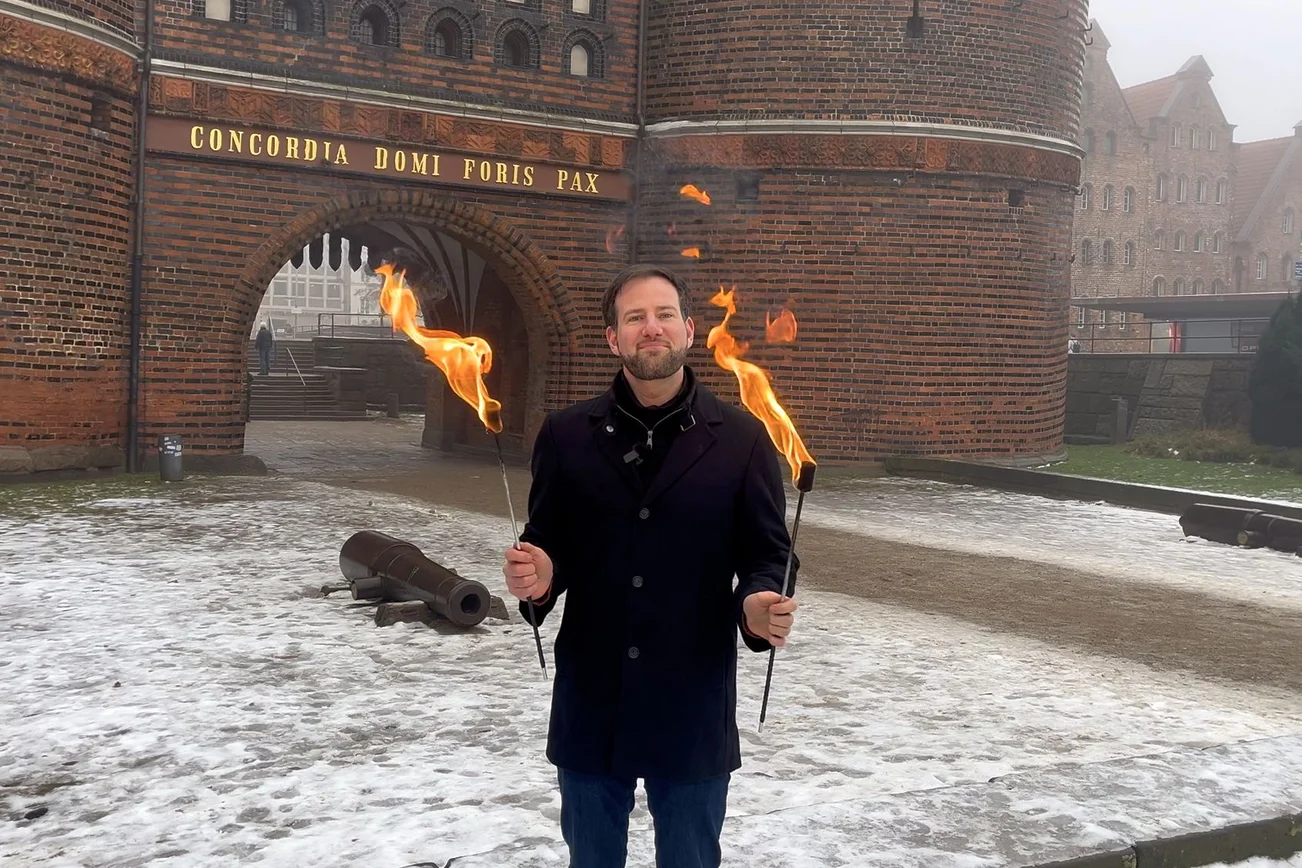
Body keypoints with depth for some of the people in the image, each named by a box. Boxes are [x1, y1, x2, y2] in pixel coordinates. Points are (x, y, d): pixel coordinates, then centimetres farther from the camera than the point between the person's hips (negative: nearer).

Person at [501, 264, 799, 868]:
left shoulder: (741, 438, -2)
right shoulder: (566, 436, 2)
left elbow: (768, 554, -1)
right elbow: (548, 546, 5)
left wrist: (759, 605, -22)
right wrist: (539, 577, -17)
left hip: (694, 705, -1)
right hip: (590, 705, 1)